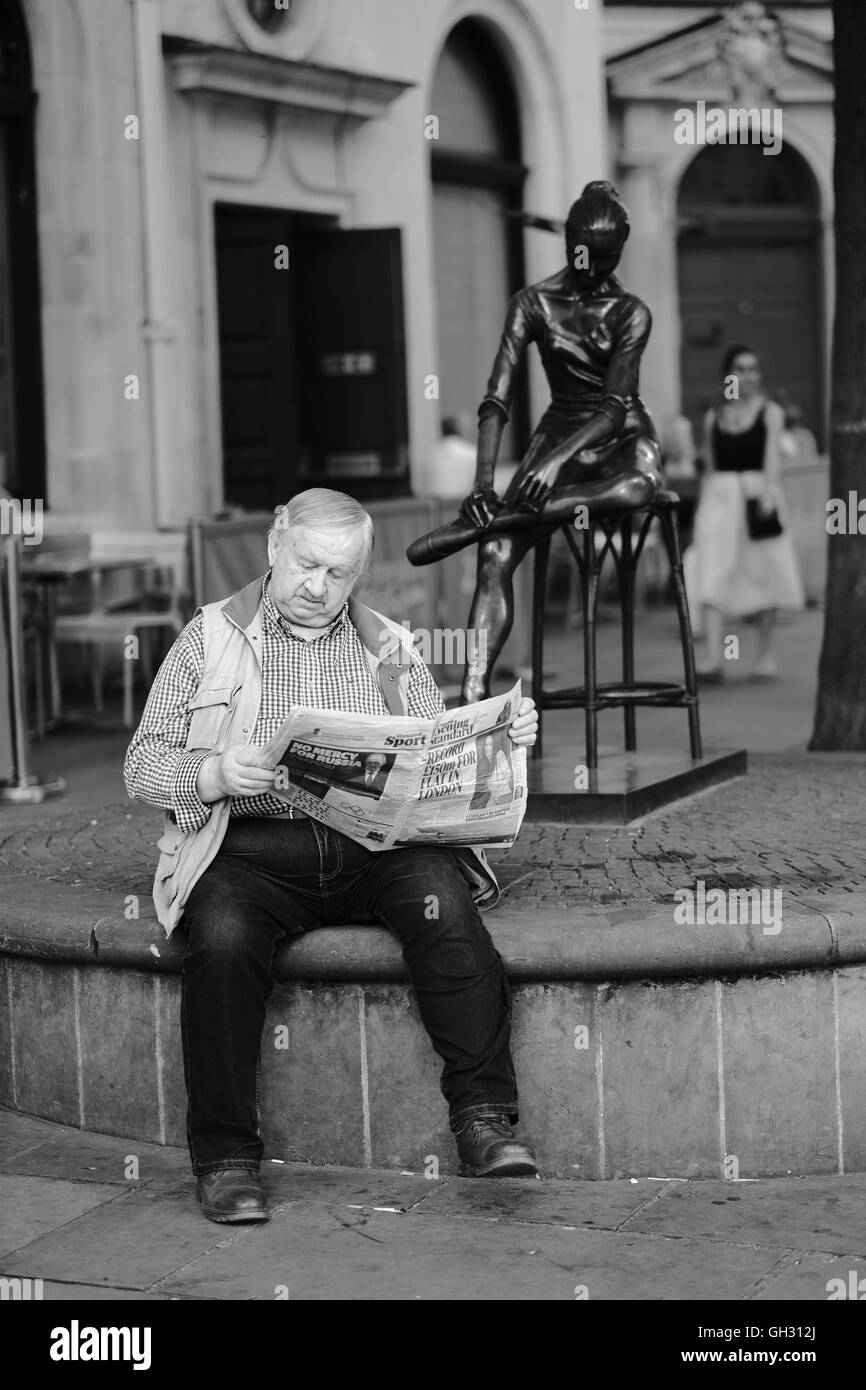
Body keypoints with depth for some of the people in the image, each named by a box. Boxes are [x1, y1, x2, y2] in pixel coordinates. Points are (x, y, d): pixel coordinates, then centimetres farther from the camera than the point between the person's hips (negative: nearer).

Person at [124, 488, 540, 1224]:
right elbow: (144, 763, 7)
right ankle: (225, 1156, -21)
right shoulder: (210, 637, 13)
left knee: (442, 897, -29)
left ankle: (485, 1117, -26)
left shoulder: (390, 648, 20)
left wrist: (499, 739, -7)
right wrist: (213, 775, -14)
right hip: (252, 847, -1)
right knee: (223, 935, -32)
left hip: (378, 841, 2)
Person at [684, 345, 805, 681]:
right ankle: (713, 658, -19)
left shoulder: (770, 412, 2)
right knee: (711, 575, -11)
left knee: (765, 575, 3)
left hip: (759, 494, -2)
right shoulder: (713, 417, 11)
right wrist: (703, 510, 12)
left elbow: (772, 455, -12)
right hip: (719, 499, 2)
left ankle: (765, 654, 17)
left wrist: (768, 490, -27)